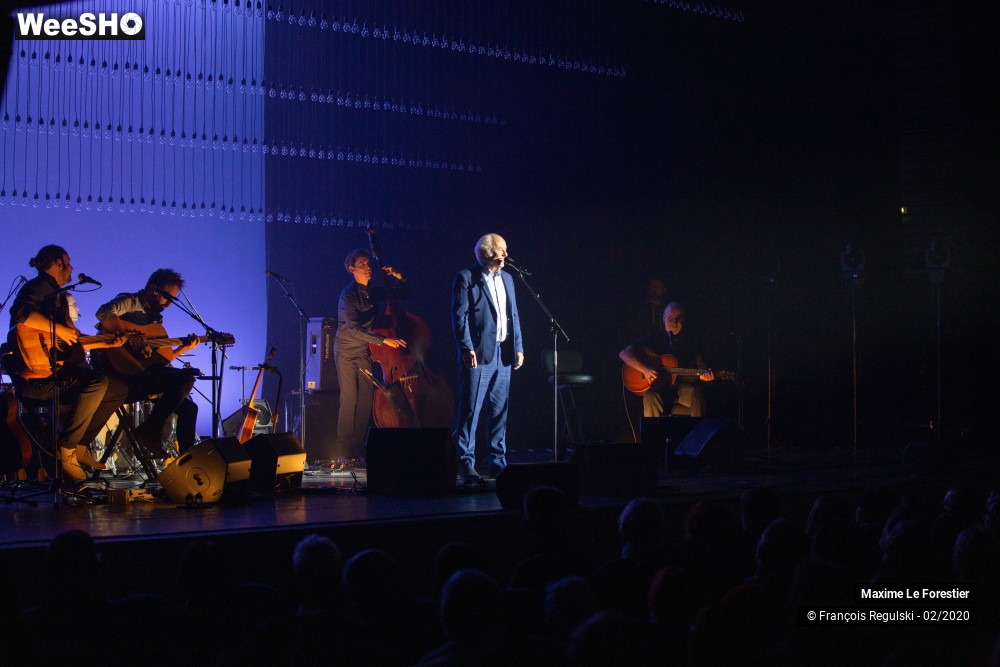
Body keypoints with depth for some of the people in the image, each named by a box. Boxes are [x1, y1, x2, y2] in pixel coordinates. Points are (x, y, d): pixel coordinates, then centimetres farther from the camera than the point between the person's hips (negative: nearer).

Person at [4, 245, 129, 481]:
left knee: (119, 388, 8)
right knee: (97, 382, -31)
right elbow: (22, 314, -29)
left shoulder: (56, 294, 25)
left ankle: (81, 444, 6)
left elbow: (74, 341, 25)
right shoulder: (39, 286, -6)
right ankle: (66, 449, -19)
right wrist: (60, 330, -23)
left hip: (58, 370, 11)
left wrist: (107, 343, 20)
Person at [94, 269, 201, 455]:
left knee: (188, 407, 9)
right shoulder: (130, 302, -3)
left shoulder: (155, 317, 24)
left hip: (142, 374, 9)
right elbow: (105, 314, -26)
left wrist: (183, 348, 13)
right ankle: (150, 431, -16)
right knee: (185, 378, -22)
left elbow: (160, 358, 24)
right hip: (120, 370, -9)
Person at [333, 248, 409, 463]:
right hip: (347, 352, -5)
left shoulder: (375, 292, 5)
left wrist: (400, 279, 0)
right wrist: (383, 340, -29)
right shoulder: (348, 295, -14)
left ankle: (358, 449, 4)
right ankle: (343, 451, -4)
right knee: (349, 399, -9)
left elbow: (404, 294, 20)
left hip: (366, 352, 5)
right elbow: (354, 329, -23)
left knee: (366, 400, -3)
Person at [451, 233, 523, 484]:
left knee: (499, 411, 9)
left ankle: (497, 462, 15)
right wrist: (467, 348, -16)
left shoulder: (507, 279, 18)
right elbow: (459, 315, -9)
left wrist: (518, 347, 11)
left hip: (503, 354, 7)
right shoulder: (467, 278, -3)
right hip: (479, 353, -7)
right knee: (470, 409, -6)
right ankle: (466, 463, -3)